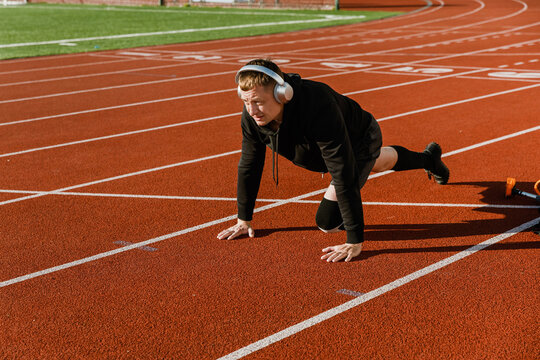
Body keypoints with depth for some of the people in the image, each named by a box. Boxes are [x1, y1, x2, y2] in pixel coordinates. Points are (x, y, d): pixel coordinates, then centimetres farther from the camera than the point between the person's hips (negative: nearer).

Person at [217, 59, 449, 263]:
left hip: (361, 139, -6)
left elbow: (343, 177, -47)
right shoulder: (252, 114, -29)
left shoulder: (317, 108, -47)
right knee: (379, 164, 37)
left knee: (327, 221, -18)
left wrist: (355, 242, -47)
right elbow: (249, 166, -13)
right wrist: (244, 220, -7)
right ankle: (428, 158, 67)